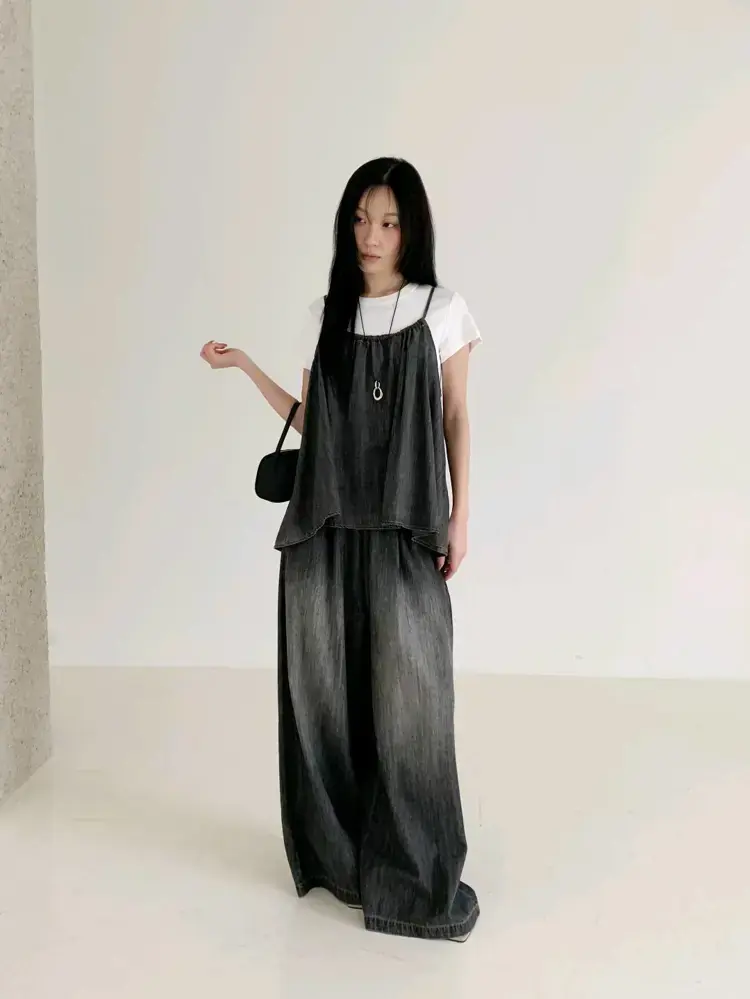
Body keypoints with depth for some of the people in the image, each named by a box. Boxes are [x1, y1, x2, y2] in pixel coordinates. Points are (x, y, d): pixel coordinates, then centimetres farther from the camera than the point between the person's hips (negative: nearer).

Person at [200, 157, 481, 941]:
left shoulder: (442, 311, 3)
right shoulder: (325, 316, 11)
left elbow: (456, 418, 5)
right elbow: (310, 423, 12)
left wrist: (459, 515, 0)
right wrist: (247, 368, 4)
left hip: (404, 527, -3)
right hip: (325, 524, 3)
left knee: (404, 692, -3)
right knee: (327, 686, 6)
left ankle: (413, 874, 9)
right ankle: (338, 849, 23)